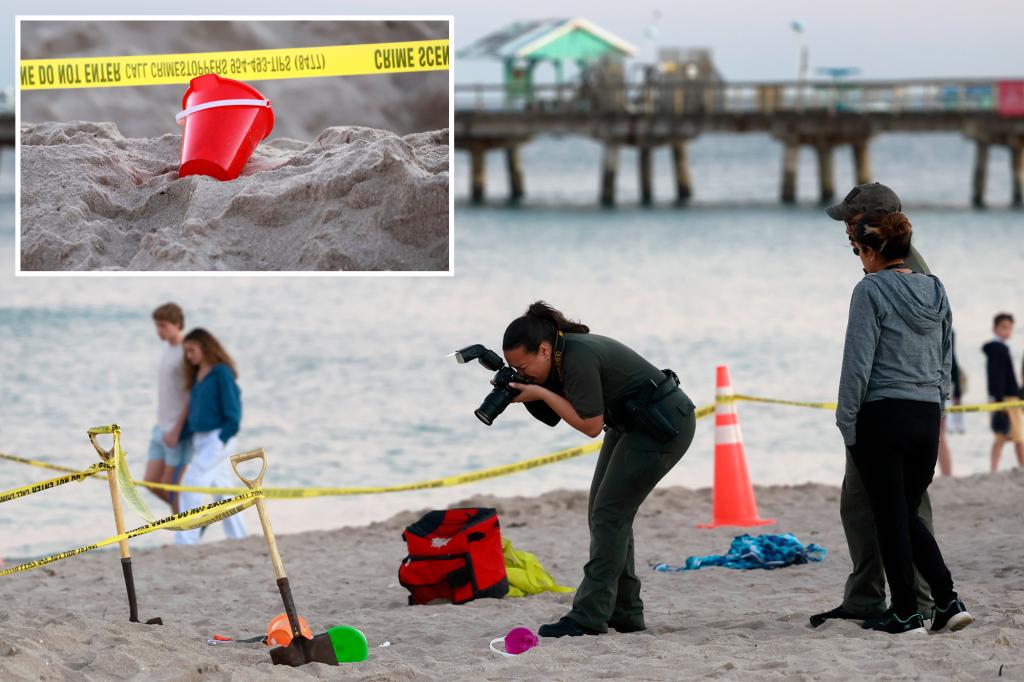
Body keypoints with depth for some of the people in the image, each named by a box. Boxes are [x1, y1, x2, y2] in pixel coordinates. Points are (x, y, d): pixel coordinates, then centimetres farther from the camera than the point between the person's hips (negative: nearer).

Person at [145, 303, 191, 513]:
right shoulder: (166, 349, 13)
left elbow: (192, 397, -16)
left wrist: (176, 430, -19)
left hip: (178, 430, -8)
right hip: (162, 428, 8)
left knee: (170, 485, -5)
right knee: (151, 482, 6)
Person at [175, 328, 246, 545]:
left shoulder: (221, 373, -10)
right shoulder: (197, 376, 15)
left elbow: (233, 409, -13)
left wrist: (224, 437, -17)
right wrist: (183, 433, 9)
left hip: (217, 439, -9)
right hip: (201, 441, 9)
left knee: (191, 484, -13)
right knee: (223, 488, 9)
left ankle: (186, 539, -12)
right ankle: (238, 539, 13)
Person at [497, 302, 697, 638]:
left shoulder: (580, 356, -28)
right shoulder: (562, 353, -1)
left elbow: (590, 425, -25)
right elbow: (554, 416, 5)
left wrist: (541, 393, -23)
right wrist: (520, 393, -11)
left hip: (665, 424, -10)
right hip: (632, 425, 10)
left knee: (609, 513, -12)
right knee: (603, 513, 8)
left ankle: (589, 616, -12)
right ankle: (624, 612, 11)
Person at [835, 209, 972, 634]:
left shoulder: (871, 290, -10)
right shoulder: (935, 291, 10)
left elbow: (858, 363, -13)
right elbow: (945, 360, 15)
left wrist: (847, 423, -7)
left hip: (882, 416, -6)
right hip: (928, 418, 6)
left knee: (891, 519, 2)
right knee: (908, 515, 16)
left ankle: (905, 613, 4)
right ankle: (947, 600, 4)